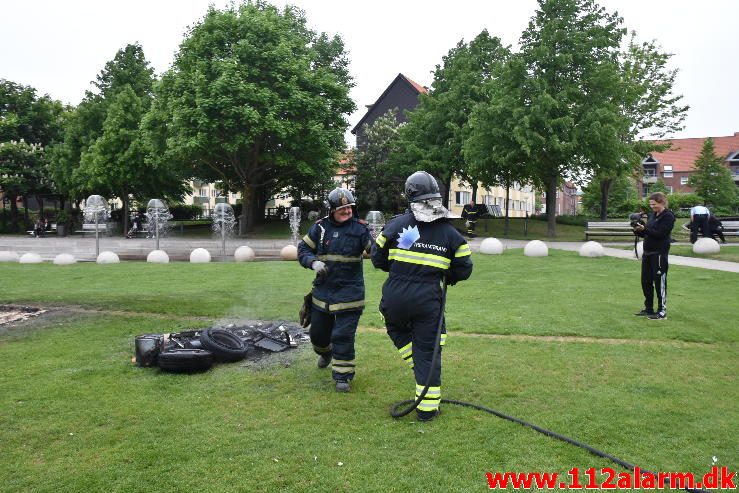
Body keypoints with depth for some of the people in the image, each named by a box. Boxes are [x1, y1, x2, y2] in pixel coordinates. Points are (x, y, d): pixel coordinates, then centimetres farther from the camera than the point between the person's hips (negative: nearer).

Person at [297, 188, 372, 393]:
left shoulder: (359, 228, -7)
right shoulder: (320, 227, 0)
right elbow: (303, 249, 6)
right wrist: (313, 262, -14)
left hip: (349, 292, -4)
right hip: (322, 289, 4)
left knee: (343, 335, -5)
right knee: (318, 332, 19)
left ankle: (343, 375, 10)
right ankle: (325, 353, 52)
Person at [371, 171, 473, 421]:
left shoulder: (396, 224, -3)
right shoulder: (450, 233, 2)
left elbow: (378, 258, 4)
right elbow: (463, 270, 7)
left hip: (395, 298, 0)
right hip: (428, 301, 0)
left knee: (397, 328, 31)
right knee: (427, 350, 9)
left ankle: (419, 367, 19)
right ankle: (428, 408, 14)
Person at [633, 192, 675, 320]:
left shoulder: (668, 216, -8)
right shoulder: (652, 215, 15)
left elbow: (660, 234, -18)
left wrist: (644, 229, -24)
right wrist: (638, 231, -1)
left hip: (659, 253, -8)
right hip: (647, 252, 8)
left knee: (659, 282, -3)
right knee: (646, 281, 11)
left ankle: (662, 312, 4)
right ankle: (648, 309, 22)